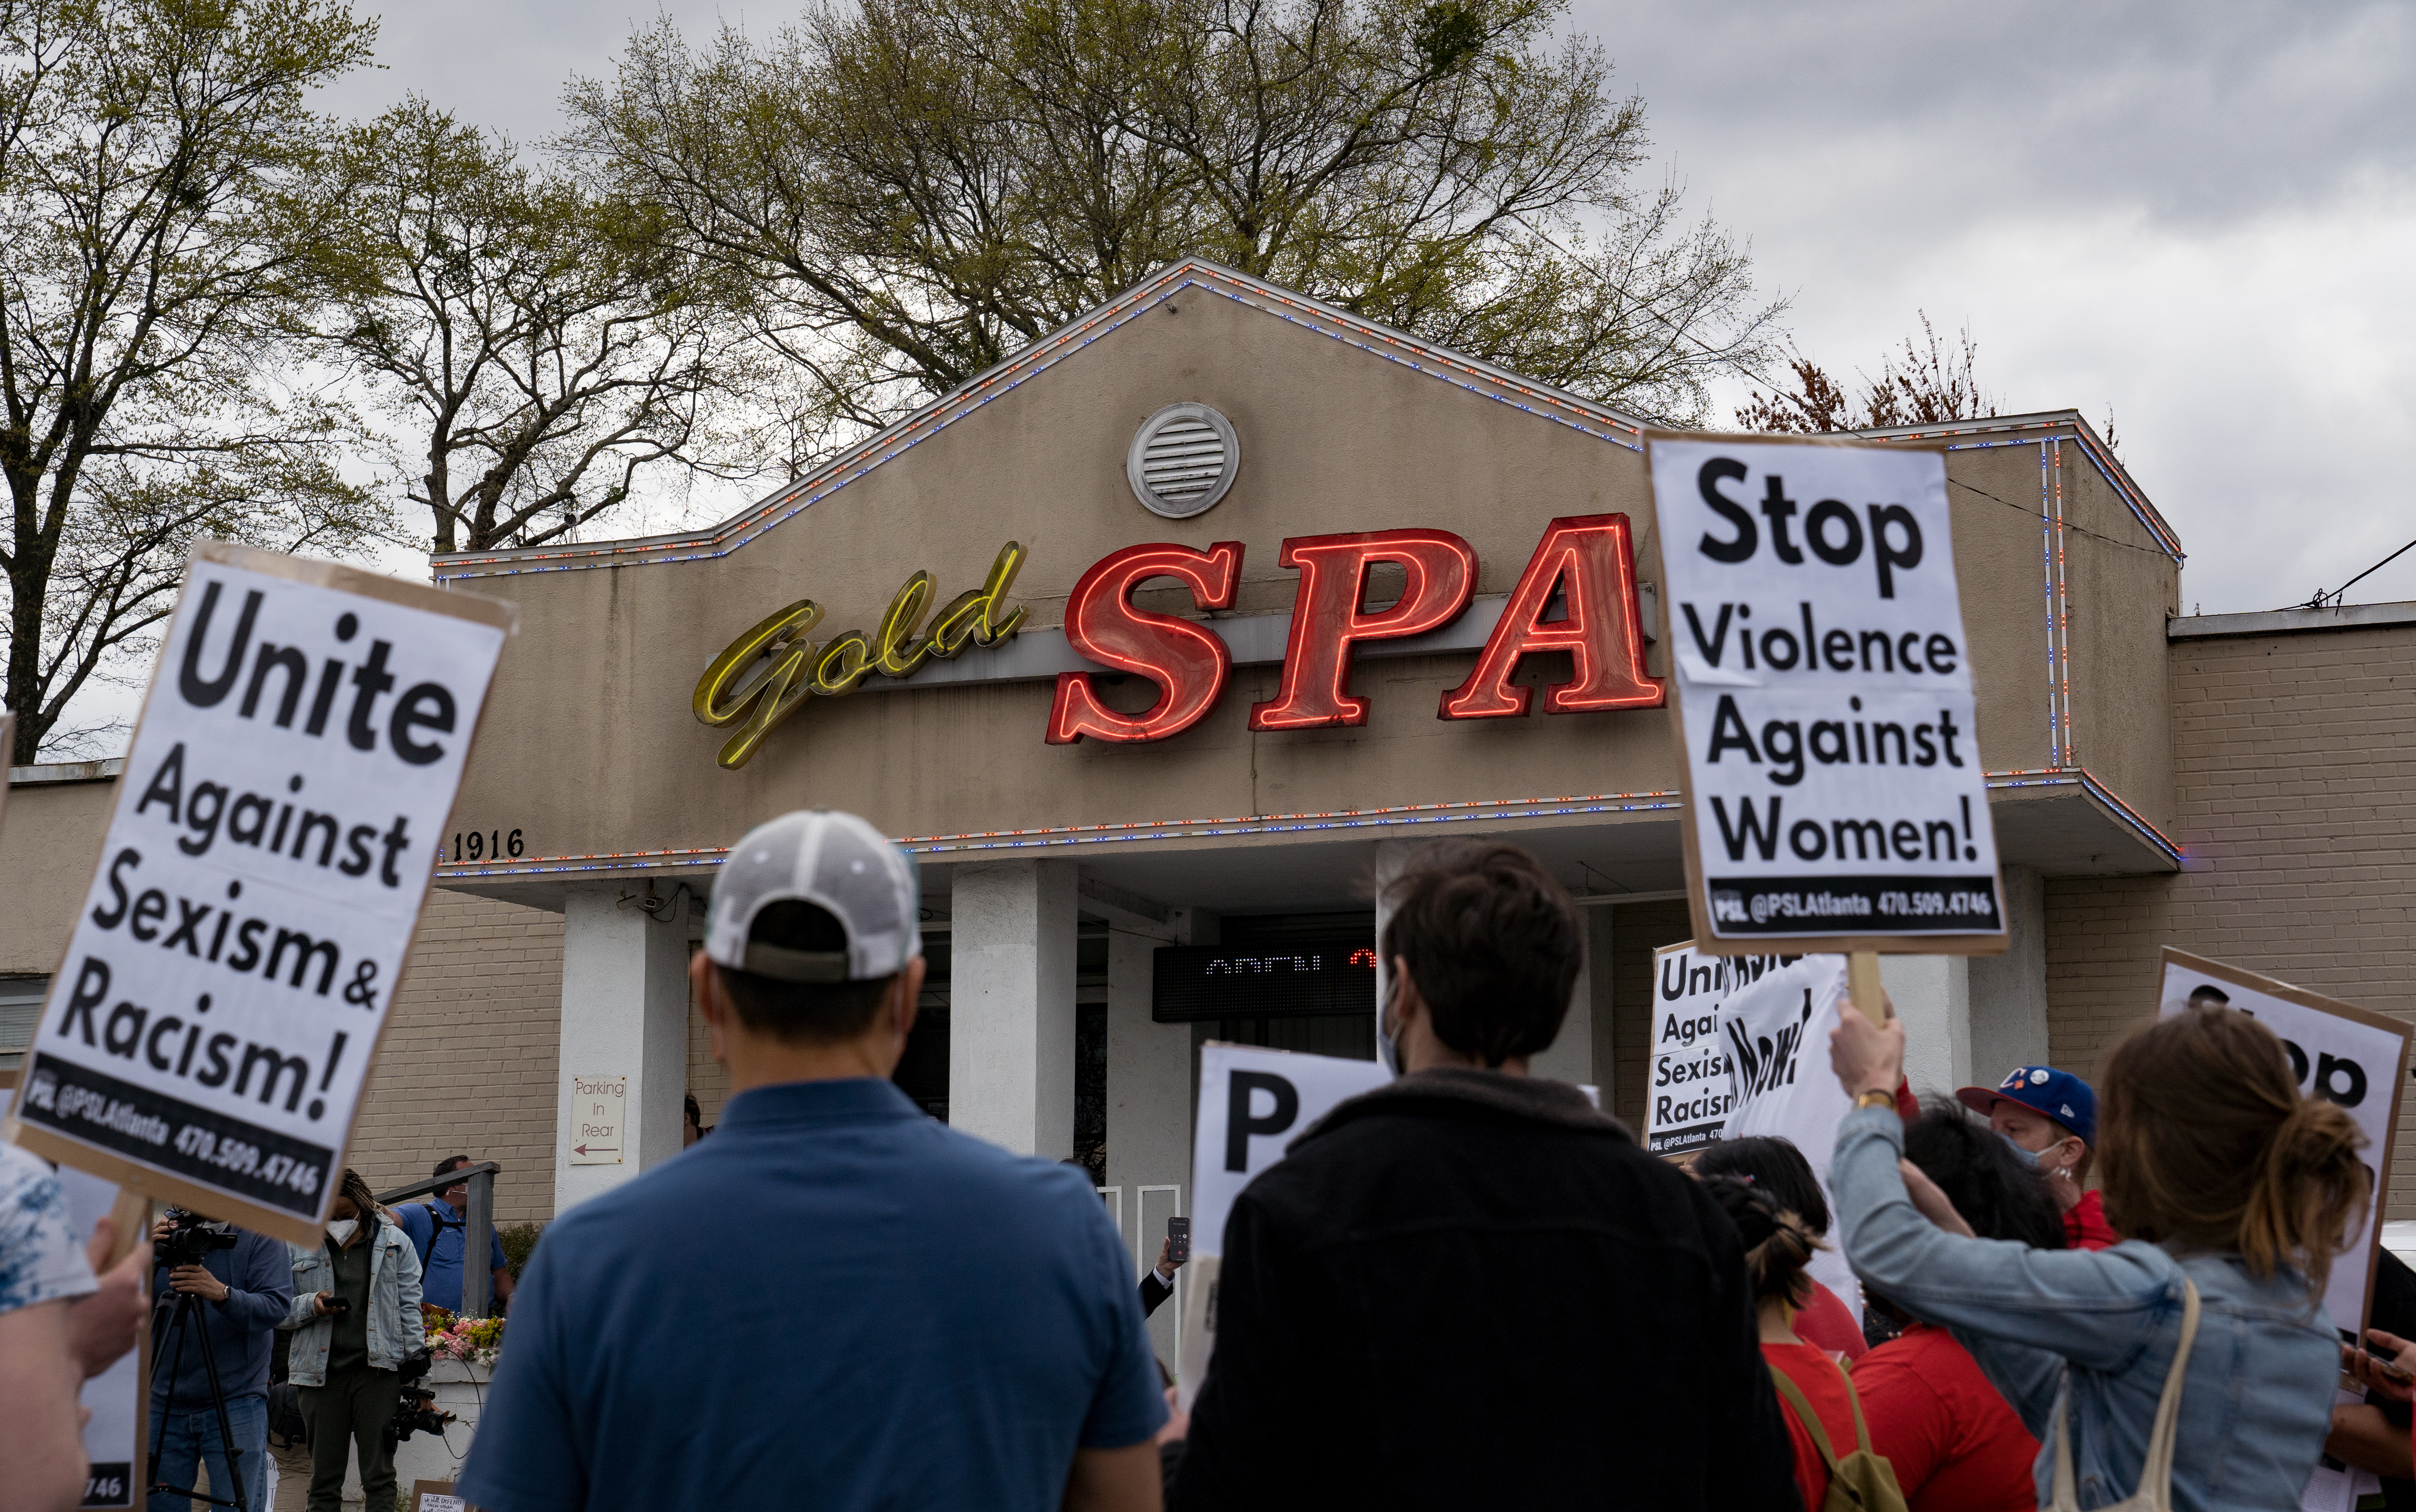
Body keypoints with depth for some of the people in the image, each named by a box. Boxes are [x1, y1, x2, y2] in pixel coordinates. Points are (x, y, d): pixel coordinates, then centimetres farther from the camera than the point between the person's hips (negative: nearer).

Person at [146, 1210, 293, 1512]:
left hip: (236, 1404, -3)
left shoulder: (260, 1235, -1)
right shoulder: (166, 1232, 8)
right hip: (164, 1405, 3)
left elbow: (277, 1307, -13)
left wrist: (223, 1295, -30)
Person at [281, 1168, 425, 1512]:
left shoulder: (395, 1242, 7)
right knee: (324, 1482, 5)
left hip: (378, 1369, -1)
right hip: (322, 1373, 1)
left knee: (380, 1477, -3)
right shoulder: (298, 1247, 9)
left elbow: (410, 1309, 6)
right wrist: (311, 1304, -10)